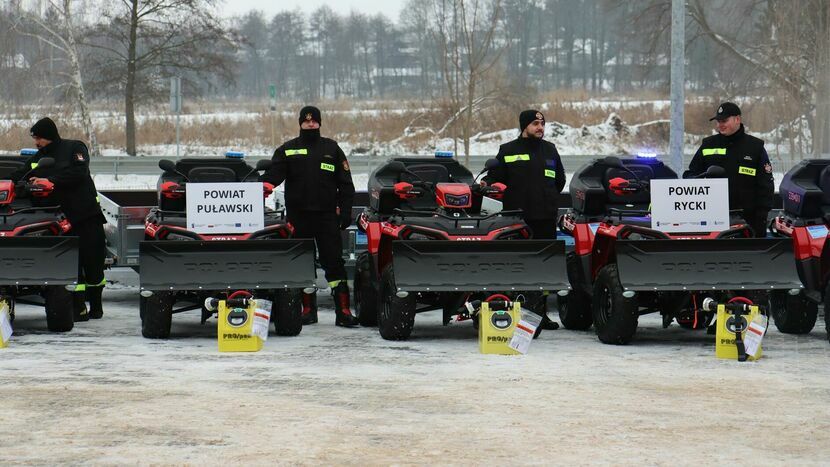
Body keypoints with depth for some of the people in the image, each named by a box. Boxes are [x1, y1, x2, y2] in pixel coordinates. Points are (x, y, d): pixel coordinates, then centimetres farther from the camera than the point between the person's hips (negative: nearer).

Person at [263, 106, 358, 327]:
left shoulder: (332, 149, 11)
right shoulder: (287, 150, 9)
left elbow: (346, 183, 10)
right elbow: (273, 175, -1)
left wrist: (346, 211, 2)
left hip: (327, 215, -1)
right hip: (298, 216, 1)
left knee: (334, 261, -6)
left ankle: (343, 310, -9)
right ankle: (308, 309, 11)